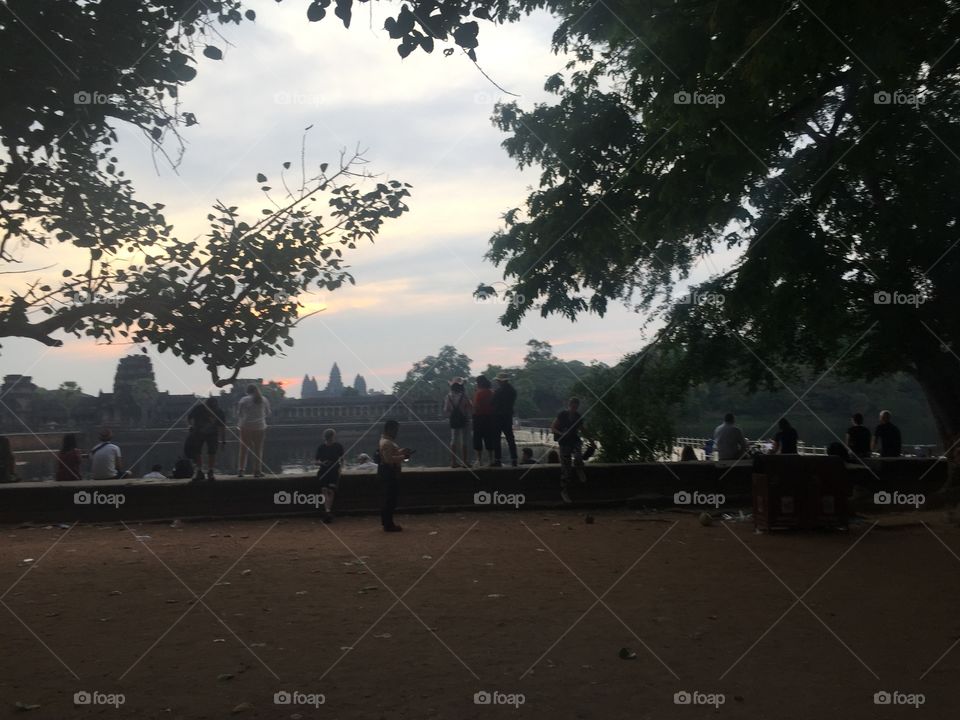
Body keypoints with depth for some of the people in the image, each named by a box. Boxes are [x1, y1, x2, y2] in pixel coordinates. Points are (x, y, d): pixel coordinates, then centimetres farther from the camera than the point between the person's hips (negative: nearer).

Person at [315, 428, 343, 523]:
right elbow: (317, 462, 7)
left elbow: (342, 460, 11)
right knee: (325, 490, -16)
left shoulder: (338, 447, 1)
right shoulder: (321, 448, 2)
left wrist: (340, 468, -5)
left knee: (331, 491, -9)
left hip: (334, 472, 0)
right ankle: (327, 511, -23)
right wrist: (322, 463, -15)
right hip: (324, 472, 0)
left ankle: (327, 512, -4)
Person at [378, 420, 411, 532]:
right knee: (390, 499, -7)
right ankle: (388, 524, -3)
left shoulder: (388, 441, 15)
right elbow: (389, 459, -27)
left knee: (390, 498, 15)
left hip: (391, 472, 11)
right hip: (389, 473, -11)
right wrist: (403, 457, -21)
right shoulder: (386, 443, -19)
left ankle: (387, 522, 22)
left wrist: (401, 451, 10)